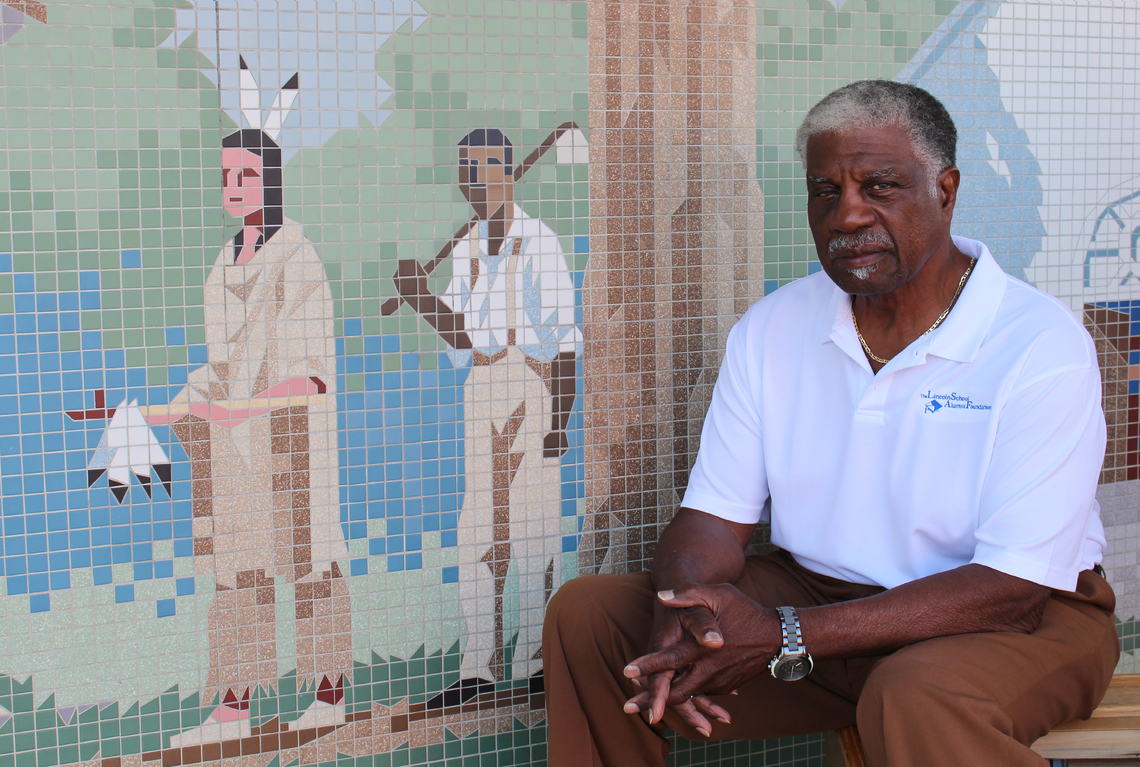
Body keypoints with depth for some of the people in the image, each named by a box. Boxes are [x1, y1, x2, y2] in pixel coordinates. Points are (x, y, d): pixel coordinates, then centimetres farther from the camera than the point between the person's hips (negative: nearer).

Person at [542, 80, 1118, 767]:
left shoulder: (1043, 348, -18)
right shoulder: (770, 330, 1)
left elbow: (1014, 588, -23)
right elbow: (714, 517, -1)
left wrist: (785, 638, -30)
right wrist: (683, 615, -26)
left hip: (1024, 623, -5)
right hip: (818, 593, 5)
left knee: (917, 697, -39)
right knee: (585, 613, -7)